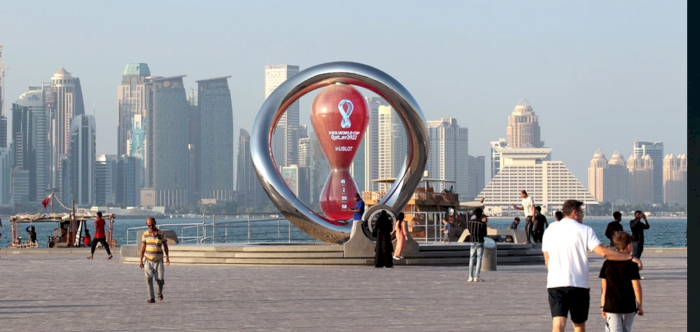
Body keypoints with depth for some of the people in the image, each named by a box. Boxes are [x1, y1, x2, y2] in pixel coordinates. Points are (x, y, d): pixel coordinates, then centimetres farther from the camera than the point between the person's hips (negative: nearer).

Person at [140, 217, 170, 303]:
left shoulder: (161, 234, 0)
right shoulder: (145, 234, 2)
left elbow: (165, 246, 2)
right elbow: (143, 248, 5)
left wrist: (167, 257, -9)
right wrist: (141, 260, 4)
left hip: (158, 260, 0)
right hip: (148, 260, 0)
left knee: (160, 280, -2)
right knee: (148, 278, -15)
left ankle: (160, 293, 30)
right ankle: (151, 298, -11)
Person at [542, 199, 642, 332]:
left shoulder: (550, 230, 8)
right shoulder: (584, 230, -3)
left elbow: (547, 261, 12)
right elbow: (603, 252, -14)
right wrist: (630, 258, -11)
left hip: (554, 285, 2)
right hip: (579, 284, -2)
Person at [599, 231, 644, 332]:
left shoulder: (607, 264, 3)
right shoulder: (631, 264, -7)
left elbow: (604, 287, 5)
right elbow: (636, 286, -8)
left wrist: (602, 306, 12)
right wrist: (640, 306, 1)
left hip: (611, 306, 1)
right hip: (629, 307, -1)